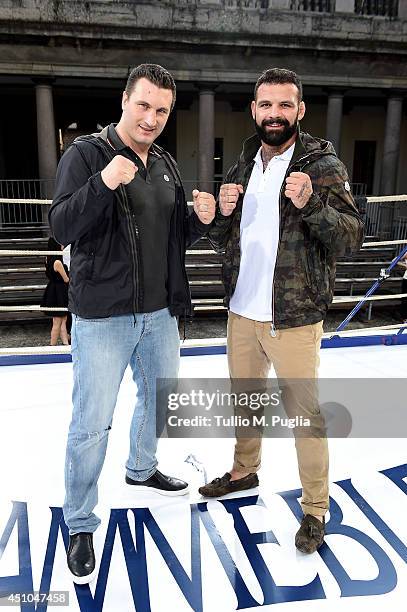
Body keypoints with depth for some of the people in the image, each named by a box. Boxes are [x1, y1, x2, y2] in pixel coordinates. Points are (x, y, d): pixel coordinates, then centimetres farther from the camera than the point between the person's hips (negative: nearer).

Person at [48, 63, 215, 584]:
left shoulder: (167, 165, 11)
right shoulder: (86, 153, -8)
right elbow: (61, 226, -17)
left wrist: (199, 219, -6)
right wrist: (103, 183, -31)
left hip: (159, 312, 7)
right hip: (103, 316, -7)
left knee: (160, 398, 22)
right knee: (92, 423, 1)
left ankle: (141, 469, 49)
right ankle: (80, 525, 23)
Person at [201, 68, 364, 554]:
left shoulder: (323, 165, -7)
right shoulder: (242, 168, 9)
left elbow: (351, 238, -12)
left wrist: (311, 204, -28)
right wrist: (223, 213, -7)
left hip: (293, 319, -5)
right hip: (242, 314, 6)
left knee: (304, 414, 5)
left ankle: (315, 508, 27)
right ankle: (244, 470, 46)